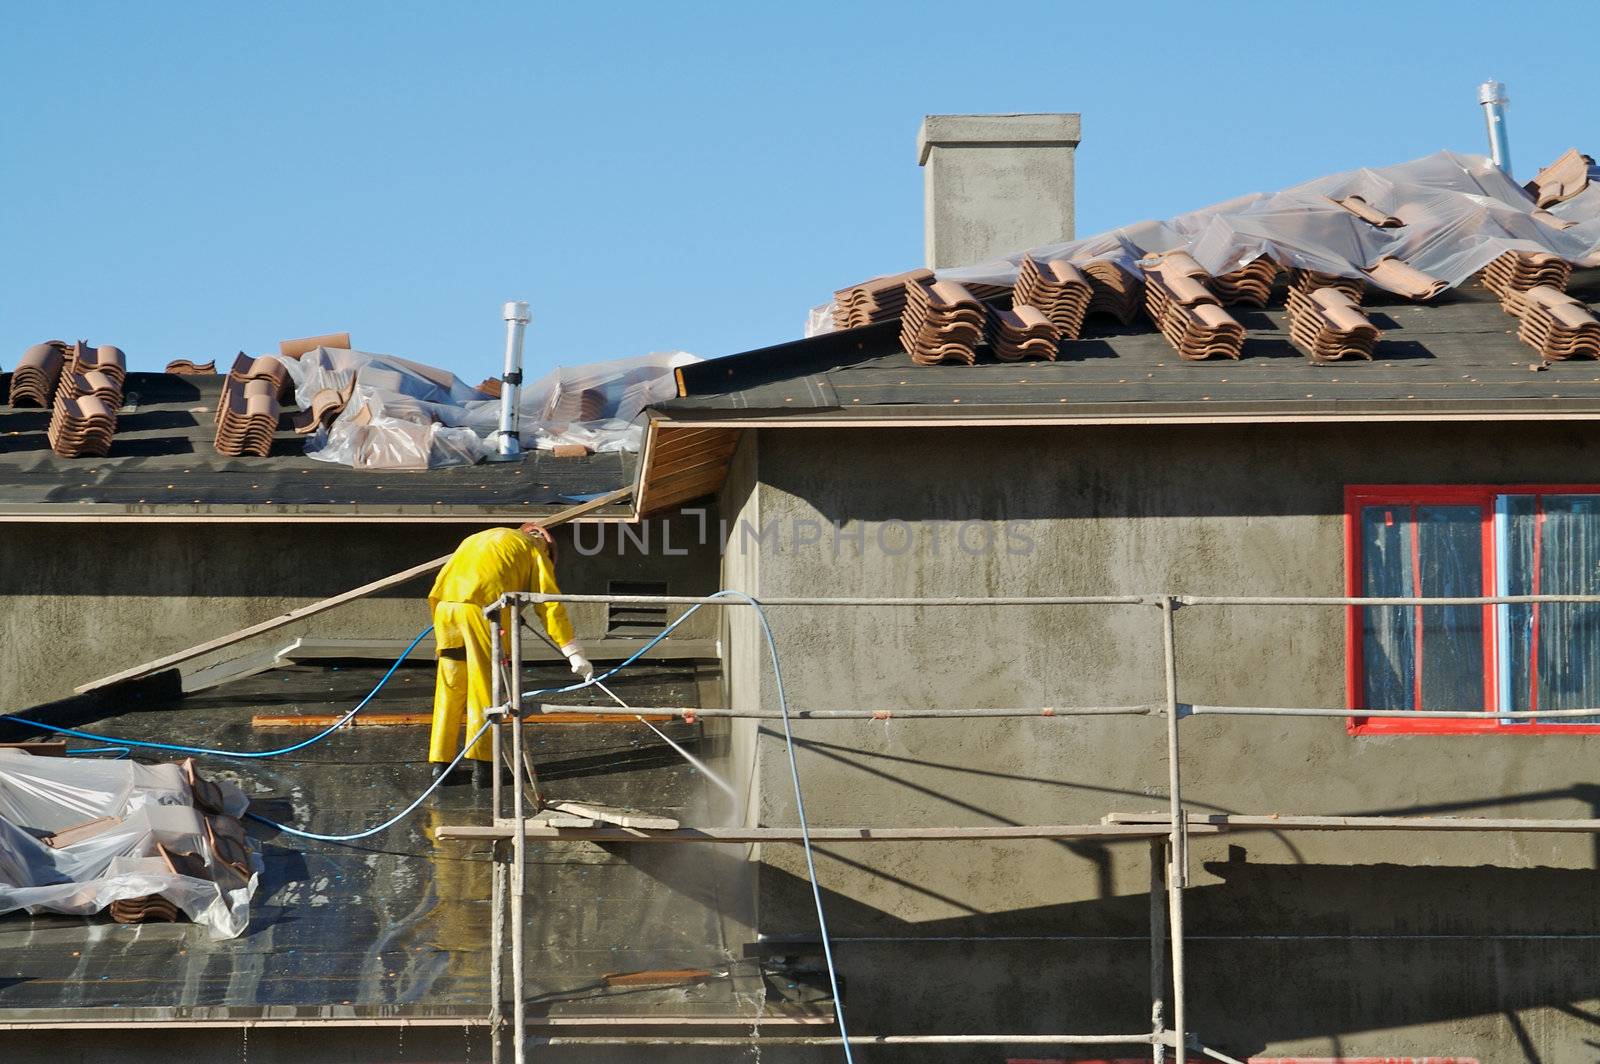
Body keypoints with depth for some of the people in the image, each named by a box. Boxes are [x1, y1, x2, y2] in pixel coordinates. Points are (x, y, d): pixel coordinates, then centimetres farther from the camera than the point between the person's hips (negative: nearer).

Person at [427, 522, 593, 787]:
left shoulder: (476, 540, 36)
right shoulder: (535, 550, 17)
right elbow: (550, 604, 8)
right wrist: (574, 652, 6)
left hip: (445, 604, 5)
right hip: (483, 606, -5)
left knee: (450, 688, 13)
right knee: (485, 687, 2)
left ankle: (440, 763, 14)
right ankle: (481, 764, 0)